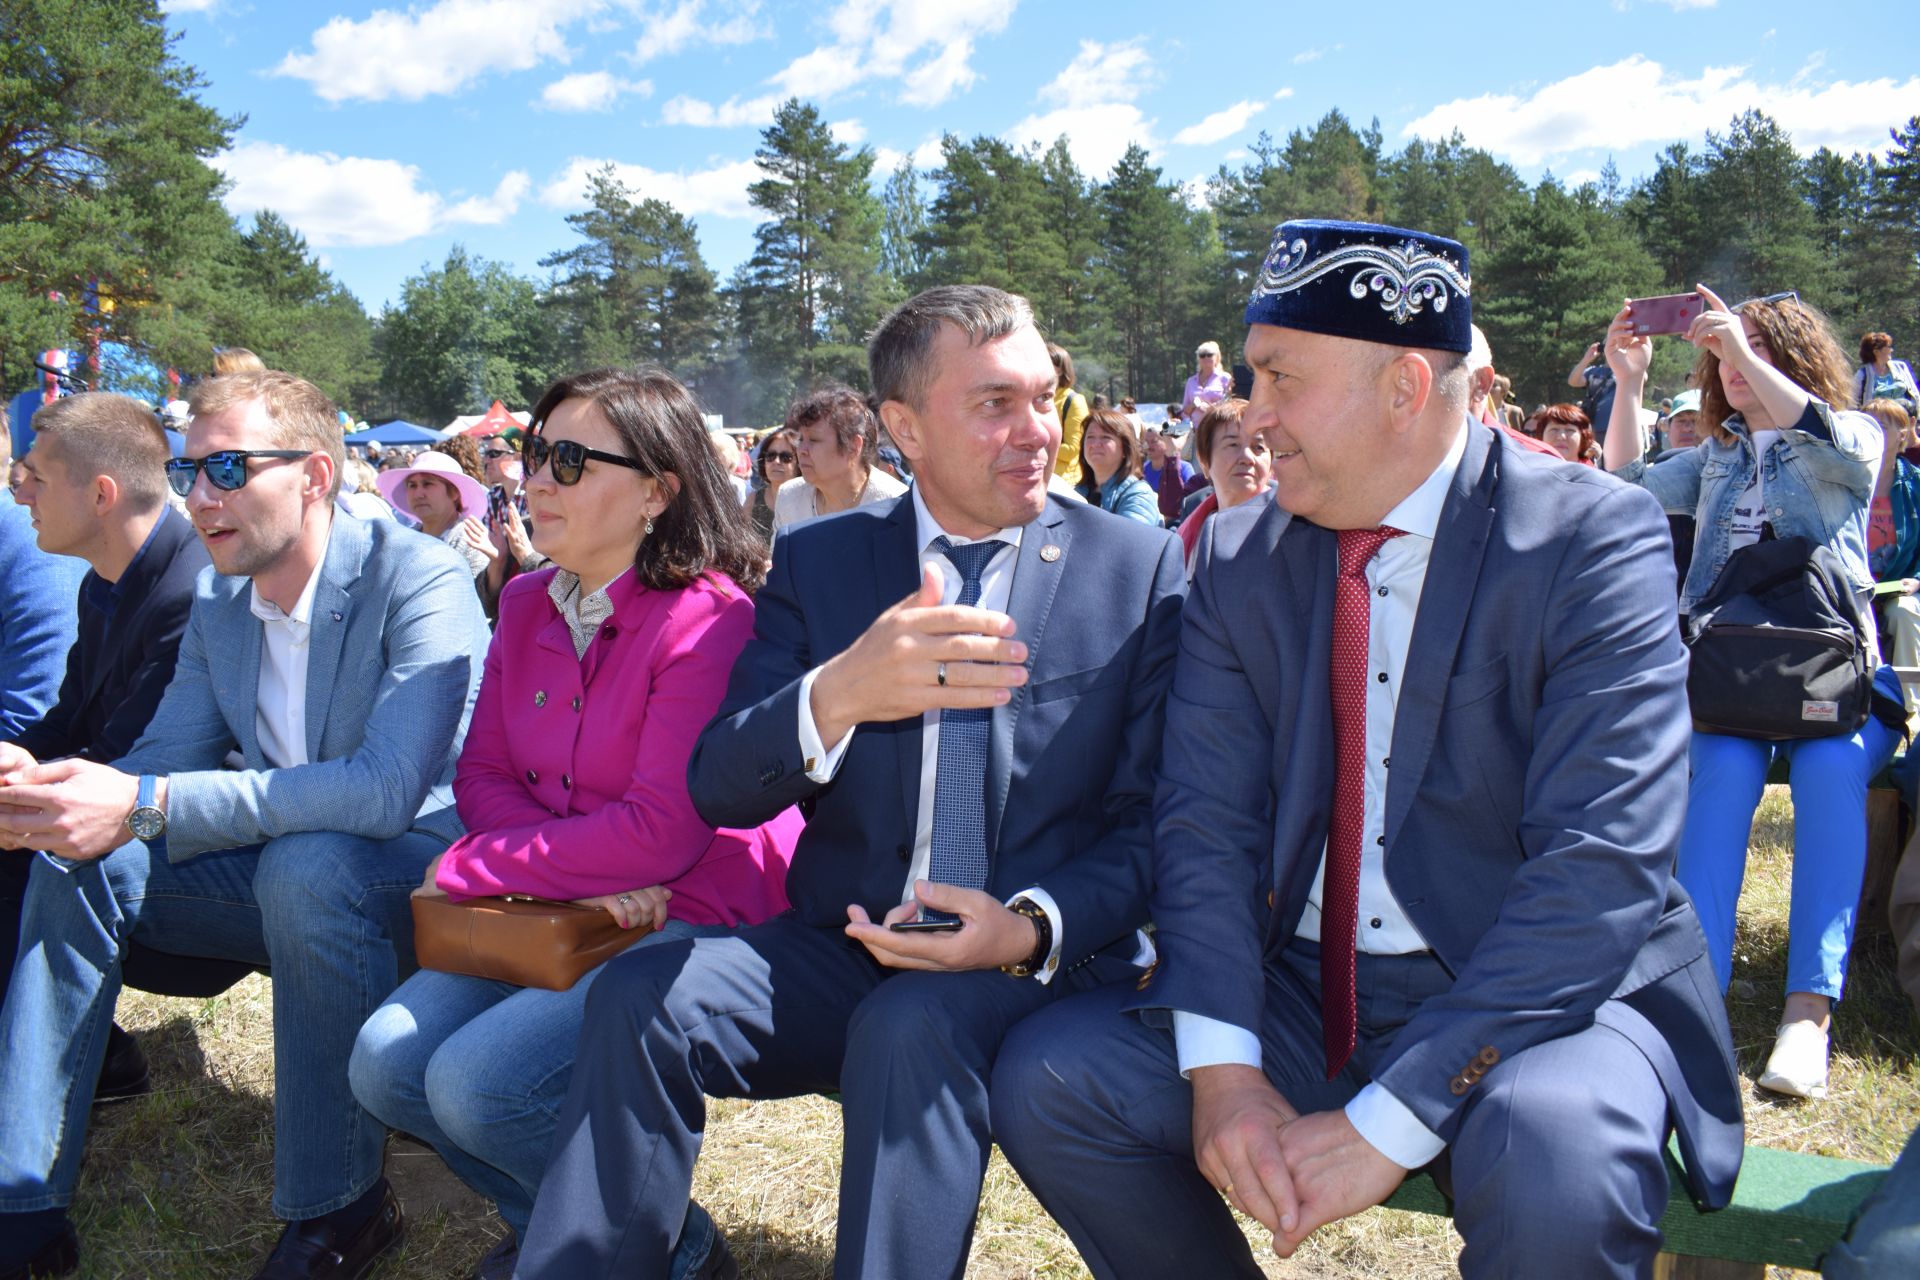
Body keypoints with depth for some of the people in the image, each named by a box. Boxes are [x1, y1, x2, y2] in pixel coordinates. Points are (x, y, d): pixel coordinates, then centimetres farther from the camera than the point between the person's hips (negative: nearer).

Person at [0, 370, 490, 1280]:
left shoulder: (419, 580, -21)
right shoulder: (217, 602, 5)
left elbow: (389, 788, -33)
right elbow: (164, 761, 6)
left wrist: (146, 805, -34)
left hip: (425, 865, -7)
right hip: (283, 871, 7)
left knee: (306, 866, -36)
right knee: (78, 858, -7)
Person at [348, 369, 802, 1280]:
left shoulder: (713, 621, -19)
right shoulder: (528, 605, 7)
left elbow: (663, 832, -23)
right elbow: (483, 776, 6)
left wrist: (470, 867, -13)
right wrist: (581, 873, -15)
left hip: (696, 919, -8)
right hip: (561, 915, 8)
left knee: (478, 1081, -22)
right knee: (384, 1066, -6)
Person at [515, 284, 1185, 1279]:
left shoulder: (1141, 566, 1)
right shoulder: (815, 562, 4)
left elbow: (1152, 818, 0)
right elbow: (718, 791, -5)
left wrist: (1034, 926, -20)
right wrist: (835, 696, -27)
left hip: (1044, 963, -2)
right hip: (844, 945, 3)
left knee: (912, 1027, -33)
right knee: (639, 994, -22)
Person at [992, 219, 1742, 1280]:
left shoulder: (1593, 539, -12)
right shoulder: (1238, 555, 3)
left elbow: (1603, 863, -20)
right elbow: (1205, 815, -2)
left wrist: (1391, 1116, -24)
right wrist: (1223, 1064, -18)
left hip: (1538, 995, -4)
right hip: (1302, 993, 4)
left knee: (1551, 1172, -35)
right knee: (1044, 1078, -14)